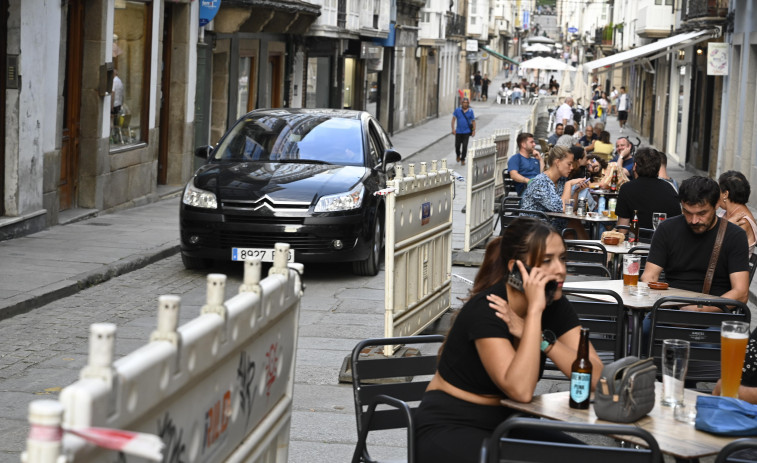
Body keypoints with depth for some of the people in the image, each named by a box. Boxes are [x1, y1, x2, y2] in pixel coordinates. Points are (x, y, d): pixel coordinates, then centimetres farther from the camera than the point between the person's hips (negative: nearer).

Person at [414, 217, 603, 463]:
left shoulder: (556, 305, -4)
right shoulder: (485, 309, -23)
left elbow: (596, 378, -15)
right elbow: (521, 391, -35)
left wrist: (535, 336, -24)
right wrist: (534, 310, -33)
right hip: (449, 428, -6)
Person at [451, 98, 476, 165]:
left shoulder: (470, 111, -2)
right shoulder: (457, 110, -1)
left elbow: (473, 121, 5)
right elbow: (453, 119, 3)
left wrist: (474, 131, -1)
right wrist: (453, 128, -5)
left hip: (466, 132, -1)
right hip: (458, 132, 1)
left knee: (464, 146, -7)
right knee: (457, 145, 5)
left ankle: (463, 159, 5)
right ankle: (458, 155, 35)